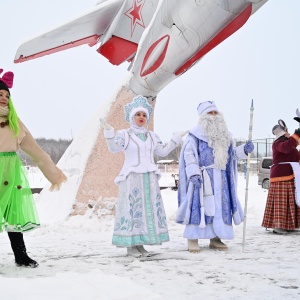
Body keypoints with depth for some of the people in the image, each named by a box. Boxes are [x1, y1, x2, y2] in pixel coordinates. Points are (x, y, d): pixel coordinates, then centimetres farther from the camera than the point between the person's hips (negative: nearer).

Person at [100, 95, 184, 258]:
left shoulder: (152, 136, 15)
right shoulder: (124, 134, 0)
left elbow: (163, 151, 18)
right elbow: (114, 148, -13)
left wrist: (177, 137, 16)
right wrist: (108, 131, -28)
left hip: (149, 178, 5)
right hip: (131, 178, -5)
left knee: (149, 208, 2)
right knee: (132, 209, -8)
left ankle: (140, 244, 9)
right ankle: (130, 246, -3)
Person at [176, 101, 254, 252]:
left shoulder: (224, 136, 18)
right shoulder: (195, 134, -2)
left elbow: (231, 153, 22)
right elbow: (188, 154, -11)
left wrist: (244, 150, 3)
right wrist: (194, 174, -22)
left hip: (220, 178, 6)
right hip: (202, 177, -6)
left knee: (220, 206, 5)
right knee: (199, 205, -8)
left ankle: (215, 238, 13)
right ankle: (192, 239, -3)